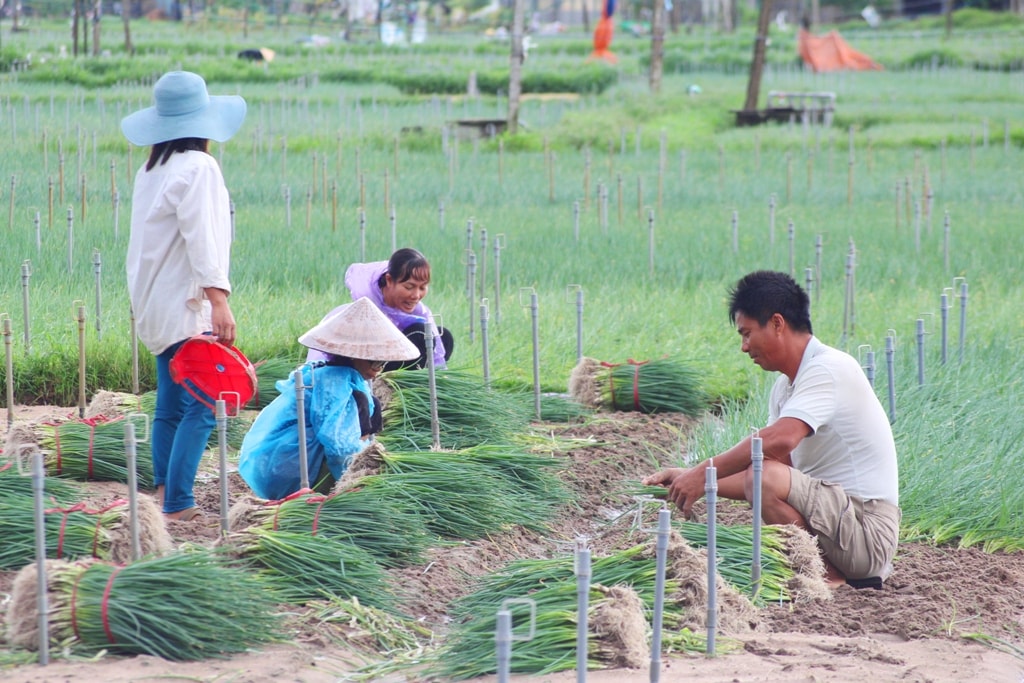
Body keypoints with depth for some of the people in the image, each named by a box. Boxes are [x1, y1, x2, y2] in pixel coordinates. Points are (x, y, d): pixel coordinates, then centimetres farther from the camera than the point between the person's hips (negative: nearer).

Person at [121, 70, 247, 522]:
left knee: (170, 407, 14)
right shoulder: (198, 168, -11)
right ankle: (177, 505, -16)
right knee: (202, 408, -10)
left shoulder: (151, 172, 14)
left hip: (156, 308, 9)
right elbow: (202, 237, -20)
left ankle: (164, 494, 16)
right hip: (187, 306, -9)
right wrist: (218, 299, -26)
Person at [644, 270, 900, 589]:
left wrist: (704, 474, -23)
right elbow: (780, 459, 11)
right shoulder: (785, 386, 14)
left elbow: (780, 440, -28)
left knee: (765, 477, -27)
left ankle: (830, 577, -12)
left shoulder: (828, 369, -15)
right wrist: (690, 477, 2)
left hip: (867, 527, -10)